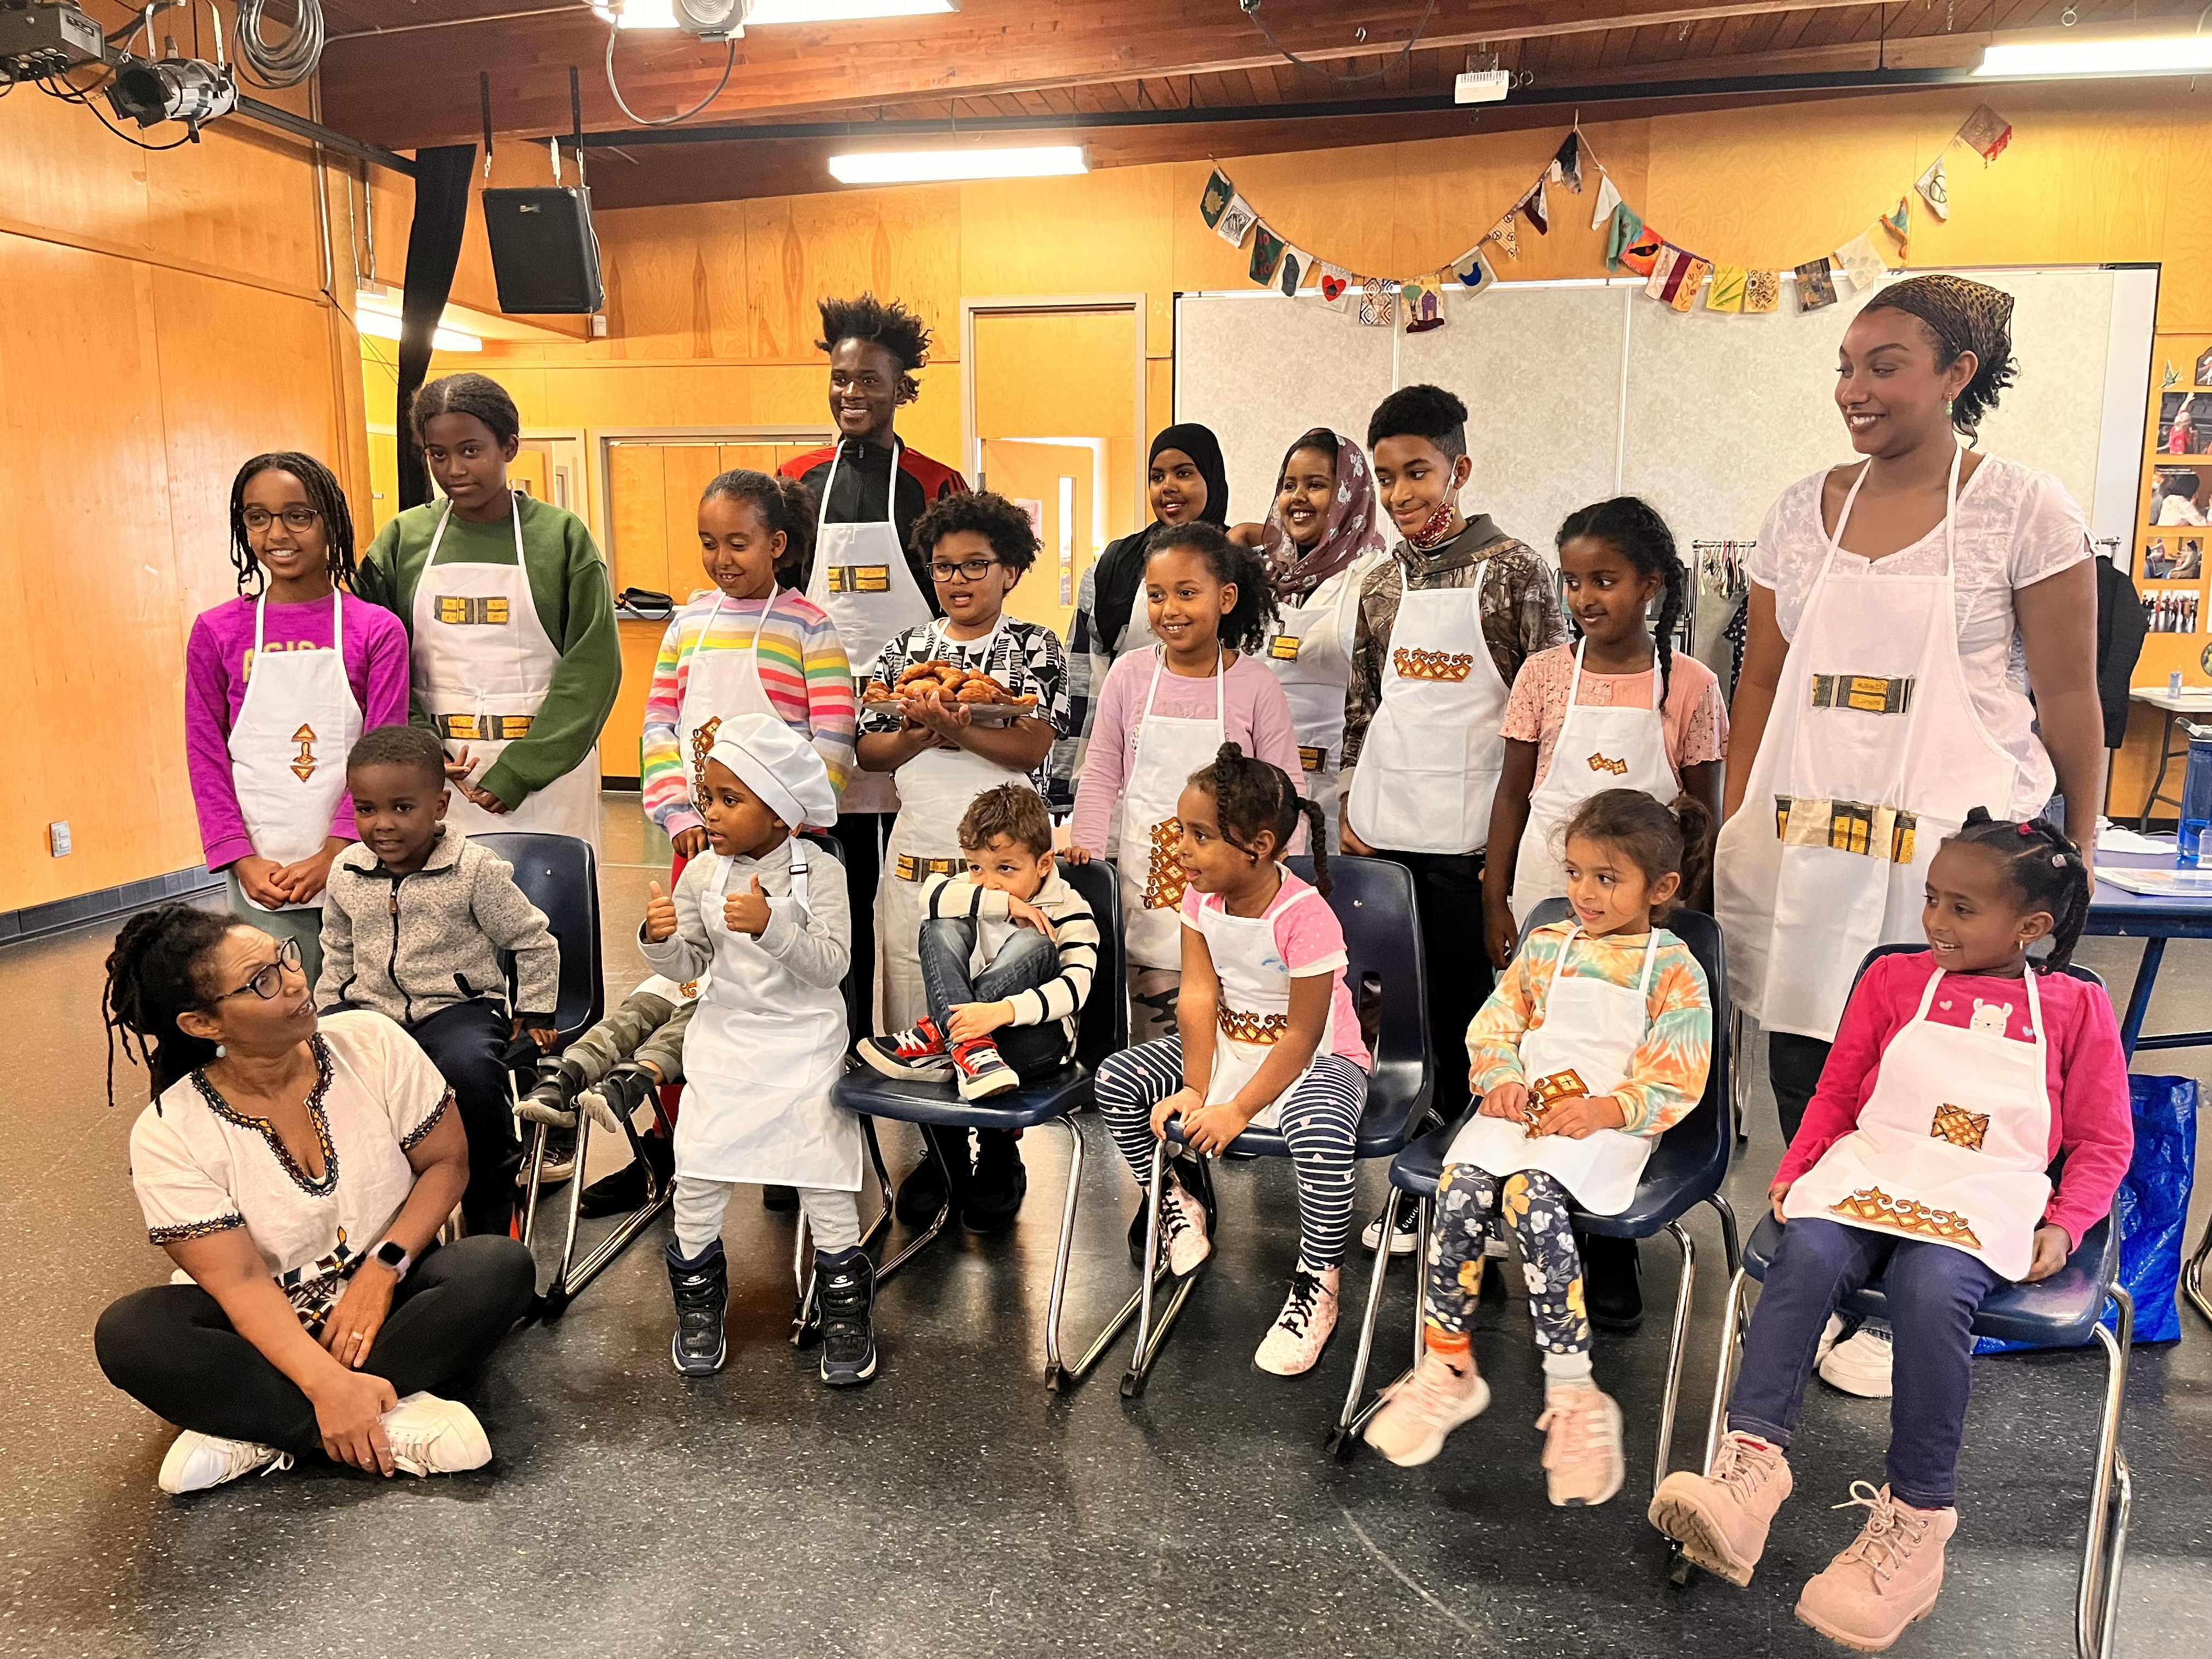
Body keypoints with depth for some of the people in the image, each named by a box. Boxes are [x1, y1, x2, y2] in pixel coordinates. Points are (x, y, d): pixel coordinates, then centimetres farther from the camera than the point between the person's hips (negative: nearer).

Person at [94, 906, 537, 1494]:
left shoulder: (372, 1042, -10)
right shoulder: (167, 1137, -14)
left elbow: (446, 1163, -4)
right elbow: (242, 1282, -20)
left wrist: (383, 1268, -19)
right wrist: (330, 1385, -33)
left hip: (385, 1293, 1)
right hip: (269, 1327, -1)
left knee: (503, 1266, -26)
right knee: (127, 1333, -29)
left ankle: (261, 1431, -24)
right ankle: (396, 1425, -29)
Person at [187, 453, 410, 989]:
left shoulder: (376, 630, -1)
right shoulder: (216, 632, 3)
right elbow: (206, 756, 4)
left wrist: (333, 855, -11)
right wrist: (242, 860, -5)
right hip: (260, 878, 1)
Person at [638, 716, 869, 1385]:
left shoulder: (820, 873, -11)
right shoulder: (702, 874, -2)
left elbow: (832, 965, -19)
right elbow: (686, 967, 0)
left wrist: (771, 927, -33)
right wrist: (659, 939, -21)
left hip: (805, 1046, -3)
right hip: (724, 1041, 3)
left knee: (827, 1178, -1)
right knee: (697, 1173, 2)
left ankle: (846, 1315, 17)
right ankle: (699, 1306, 24)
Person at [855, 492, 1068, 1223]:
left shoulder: (1034, 648, 1)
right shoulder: (910, 648, 11)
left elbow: (1033, 746, -13)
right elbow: (869, 748, 6)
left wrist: (952, 726, -21)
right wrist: (923, 731, -12)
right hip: (916, 853, 4)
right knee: (918, 1008, 8)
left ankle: (1000, 1155, 20)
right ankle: (941, 1150, 25)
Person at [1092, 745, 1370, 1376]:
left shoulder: (1305, 916, -27)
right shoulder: (1200, 898, -7)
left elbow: (1302, 1036, -23)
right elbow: (1199, 998, -10)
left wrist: (1238, 1110, -25)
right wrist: (1194, 1090, -20)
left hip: (1315, 1059, -6)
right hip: (1228, 1044, 7)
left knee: (1323, 1134, -38)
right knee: (1116, 1080, -8)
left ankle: (1317, 1285, -13)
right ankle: (1181, 1198, 16)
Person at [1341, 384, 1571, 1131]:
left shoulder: (1514, 569, -3)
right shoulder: (1382, 582, 11)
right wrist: (1350, 807, 10)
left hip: (1468, 832, -4)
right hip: (1381, 828, 4)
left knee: (1464, 992, 4)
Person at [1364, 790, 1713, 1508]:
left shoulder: (1674, 970, 0)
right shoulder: (1545, 945, 14)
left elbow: (1677, 1082, -4)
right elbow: (1494, 1024, 15)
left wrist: (1605, 1111, -19)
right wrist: (1501, 1080, -5)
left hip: (1608, 1124, -4)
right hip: (1524, 1107, 5)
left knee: (1532, 1195, -33)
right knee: (1461, 1185, -25)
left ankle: (1573, 1394, -24)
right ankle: (1448, 1369, -12)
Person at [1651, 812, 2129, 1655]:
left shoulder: (2076, 1008, 12)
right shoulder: (1894, 978, 17)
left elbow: (2103, 1143, 14)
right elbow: (1836, 1096, 19)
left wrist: (2064, 1225, -2)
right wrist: (1795, 1171, 5)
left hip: (1984, 1204, -2)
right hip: (1867, 1175, 2)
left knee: (1931, 1288, -35)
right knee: (1806, 1255, -31)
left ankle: (1915, 1522, -24)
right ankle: (1751, 1463, -36)